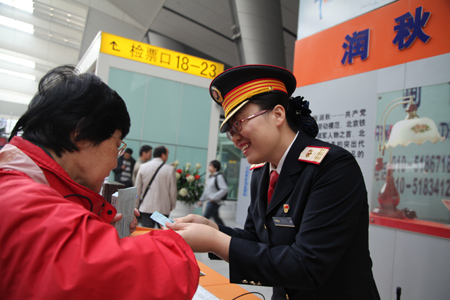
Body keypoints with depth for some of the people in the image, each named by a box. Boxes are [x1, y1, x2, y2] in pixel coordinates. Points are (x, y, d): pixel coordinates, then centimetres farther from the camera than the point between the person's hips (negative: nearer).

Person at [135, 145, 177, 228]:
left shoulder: (143, 167, 1)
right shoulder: (170, 169, -8)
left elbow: (137, 189, 5)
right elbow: (173, 190, -3)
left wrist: (136, 205, 16)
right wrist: (172, 206, 13)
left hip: (145, 208, 2)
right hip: (163, 208, -2)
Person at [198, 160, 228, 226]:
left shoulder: (219, 176, -14)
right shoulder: (211, 177, 13)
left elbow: (224, 189, -21)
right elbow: (206, 189, 19)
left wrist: (214, 198, -20)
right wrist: (201, 200, 17)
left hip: (214, 202, -9)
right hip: (210, 202, 9)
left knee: (205, 218, -8)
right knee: (216, 218, 16)